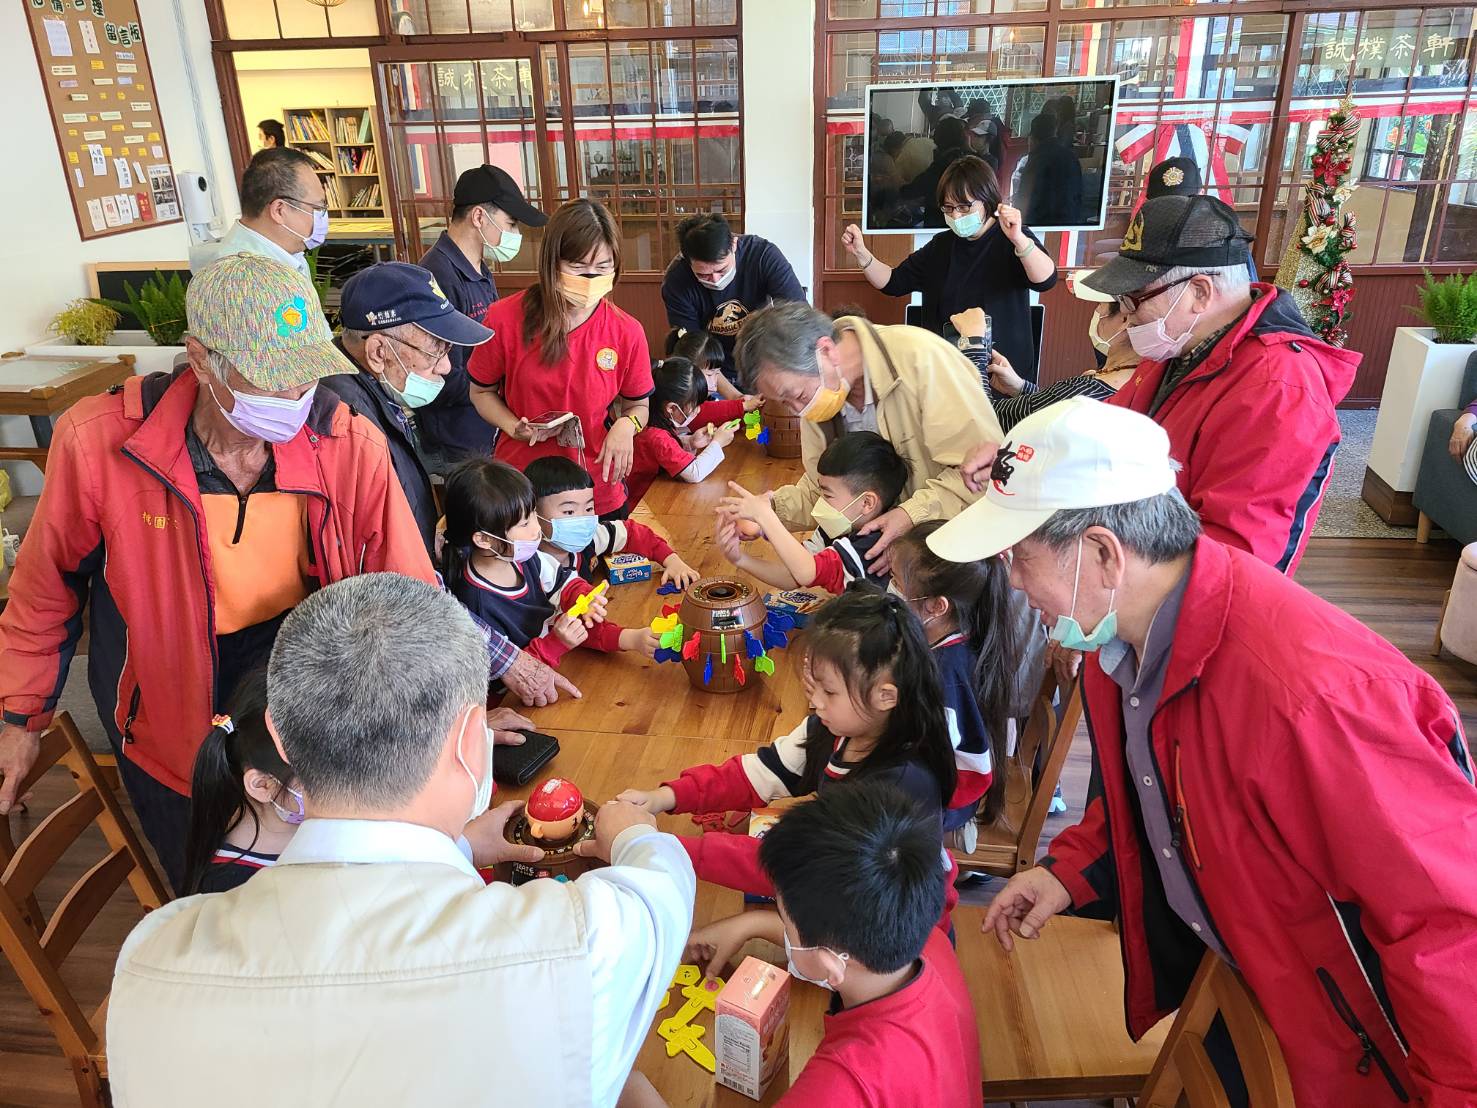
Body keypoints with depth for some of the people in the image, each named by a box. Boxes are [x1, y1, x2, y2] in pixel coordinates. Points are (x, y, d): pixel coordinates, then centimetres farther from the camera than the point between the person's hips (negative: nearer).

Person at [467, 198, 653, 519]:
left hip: (599, 492, 1)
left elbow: (638, 406, 6)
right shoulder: (504, 319, -10)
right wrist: (514, 427, -16)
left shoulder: (627, 333, -8)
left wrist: (626, 425, -17)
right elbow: (482, 392, 3)